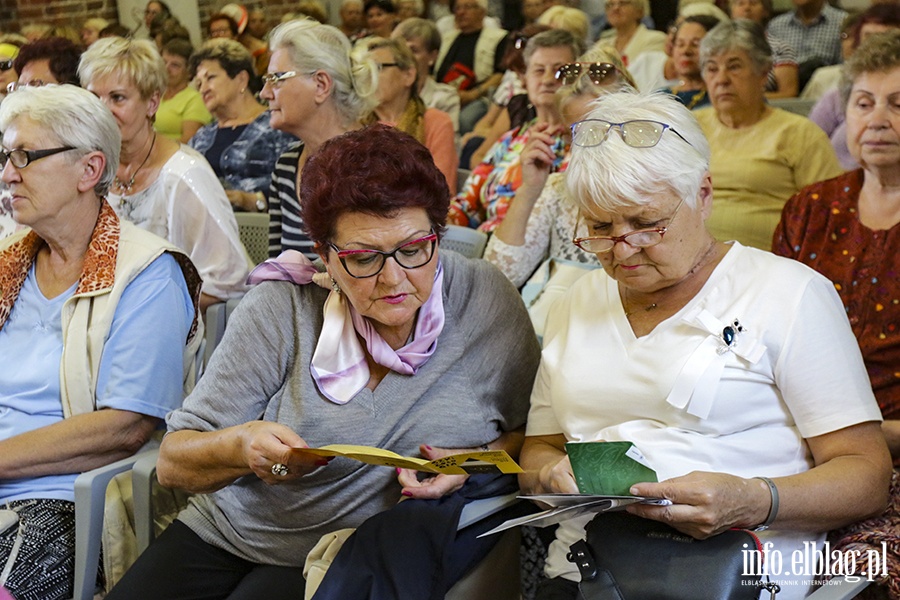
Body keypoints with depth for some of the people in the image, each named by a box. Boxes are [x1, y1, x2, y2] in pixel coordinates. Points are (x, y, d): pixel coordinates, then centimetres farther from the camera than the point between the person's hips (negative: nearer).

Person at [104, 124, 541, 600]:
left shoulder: (488, 304, -9)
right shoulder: (281, 310, -9)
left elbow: (526, 432, 6)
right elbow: (173, 463, -6)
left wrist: (477, 461, -17)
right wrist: (241, 446, -29)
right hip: (224, 535, 2)